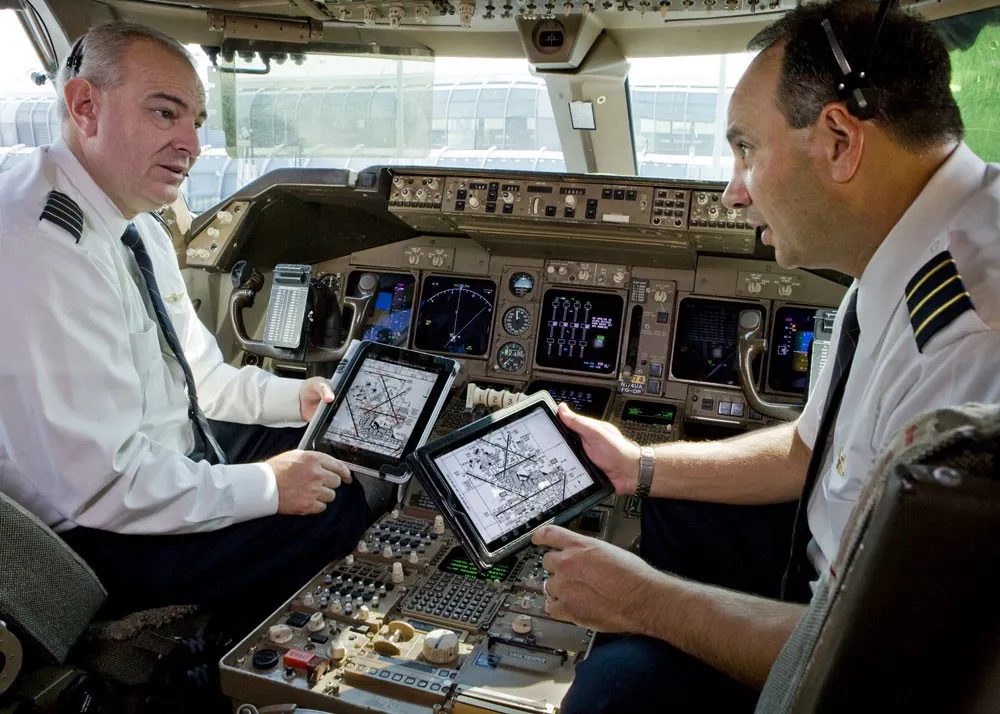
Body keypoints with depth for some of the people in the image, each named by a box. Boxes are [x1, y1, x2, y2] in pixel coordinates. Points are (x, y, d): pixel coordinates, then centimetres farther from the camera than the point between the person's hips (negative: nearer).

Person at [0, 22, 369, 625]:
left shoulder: (139, 226, 4)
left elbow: (197, 372, 13)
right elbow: (102, 484, -29)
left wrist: (297, 396, 0)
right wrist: (266, 487, -21)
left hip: (176, 453, 10)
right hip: (100, 540, -10)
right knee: (336, 507, -12)